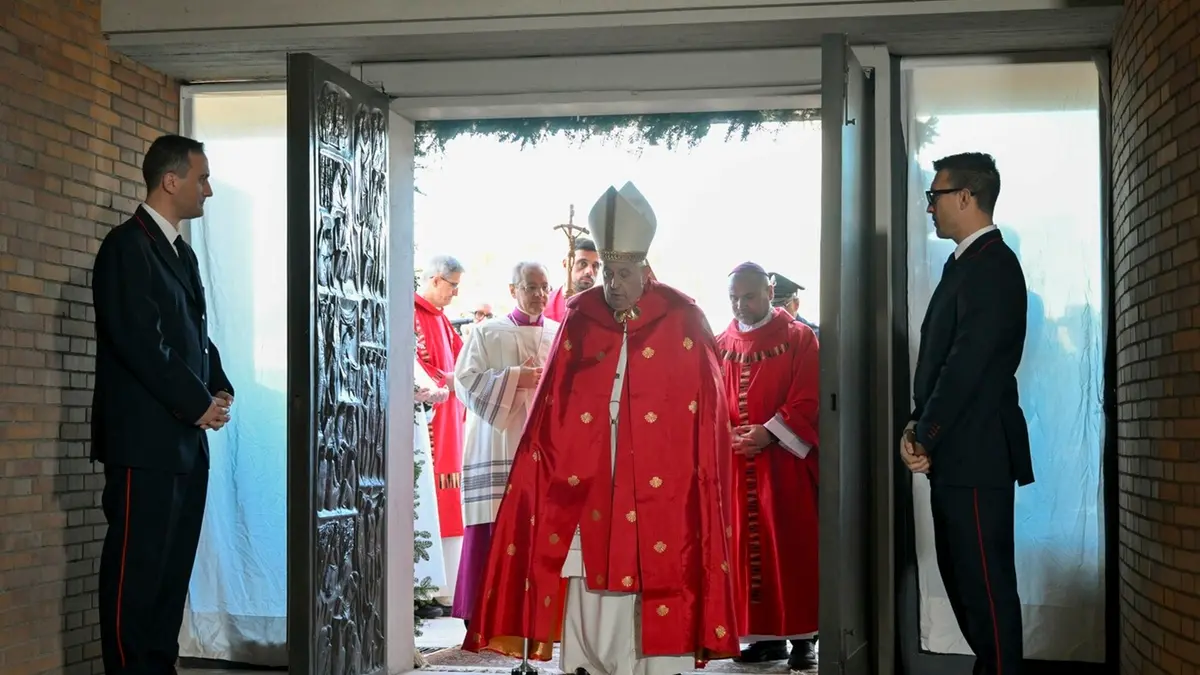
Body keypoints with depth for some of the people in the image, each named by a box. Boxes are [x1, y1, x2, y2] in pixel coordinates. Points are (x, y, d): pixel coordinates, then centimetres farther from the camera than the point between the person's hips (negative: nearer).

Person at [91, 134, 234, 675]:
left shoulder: (182, 253, 18)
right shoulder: (127, 246, -9)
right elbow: (140, 342, -17)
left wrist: (219, 389, 5)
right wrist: (197, 403, -12)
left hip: (186, 438, 9)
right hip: (145, 438, -9)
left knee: (174, 566, 9)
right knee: (137, 566, -4)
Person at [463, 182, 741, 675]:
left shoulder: (682, 323, -1)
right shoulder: (580, 320, 6)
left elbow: (707, 417, 0)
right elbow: (551, 414, 7)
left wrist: (704, 491, -4)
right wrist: (547, 470, 1)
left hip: (660, 498, -2)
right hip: (589, 494, 2)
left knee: (660, 624, 0)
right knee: (588, 612, 2)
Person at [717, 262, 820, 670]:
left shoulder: (799, 338, -1)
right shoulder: (721, 345, 11)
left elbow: (809, 400, -7)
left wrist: (770, 433, -17)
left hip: (785, 461, -4)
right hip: (737, 463, 4)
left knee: (792, 549, -2)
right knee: (748, 549, 5)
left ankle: (802, 637, 4)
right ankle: (765, 635, 12)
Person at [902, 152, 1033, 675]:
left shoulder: (991, 266, -14)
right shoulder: (967, 263, 17)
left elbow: (967, 363, -19)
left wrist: (925, 437, -12)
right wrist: (919, 426, 4)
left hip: (977, 454, -10)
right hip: (956, 454, 10)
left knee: (985, 580, -4)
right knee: (961, 574, 15)